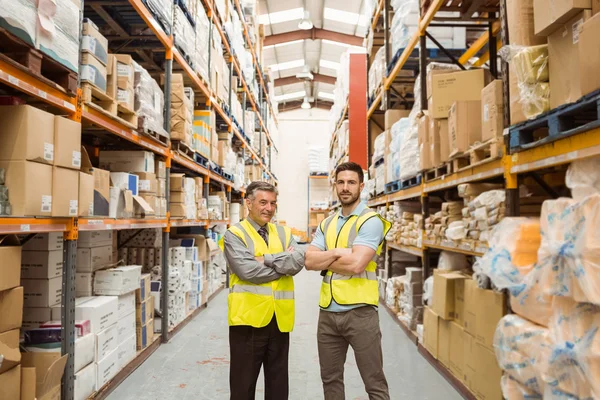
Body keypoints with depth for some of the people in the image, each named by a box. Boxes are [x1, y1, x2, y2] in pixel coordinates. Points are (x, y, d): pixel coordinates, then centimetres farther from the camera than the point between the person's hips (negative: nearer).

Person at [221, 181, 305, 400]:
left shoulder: (284, 233, 10)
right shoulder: (234, 235, -4)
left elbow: (299, 260, -7)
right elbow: (248, 271, -18)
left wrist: (267, 259, -16)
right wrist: (284, 263, -9)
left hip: (280, 318, 4)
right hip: (248, 317, -4)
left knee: (278, 382, 18)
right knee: (244, 382, 10)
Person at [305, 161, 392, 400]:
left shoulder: (371, 221, -8)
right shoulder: (326, 224, 11)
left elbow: (356, 264, -20)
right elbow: (309, 261, 0)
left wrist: (324, 261, -5)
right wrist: (337, 252, -14)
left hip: (359, 312, -6)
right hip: (327, 312, 6)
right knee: (330, 379, 18)